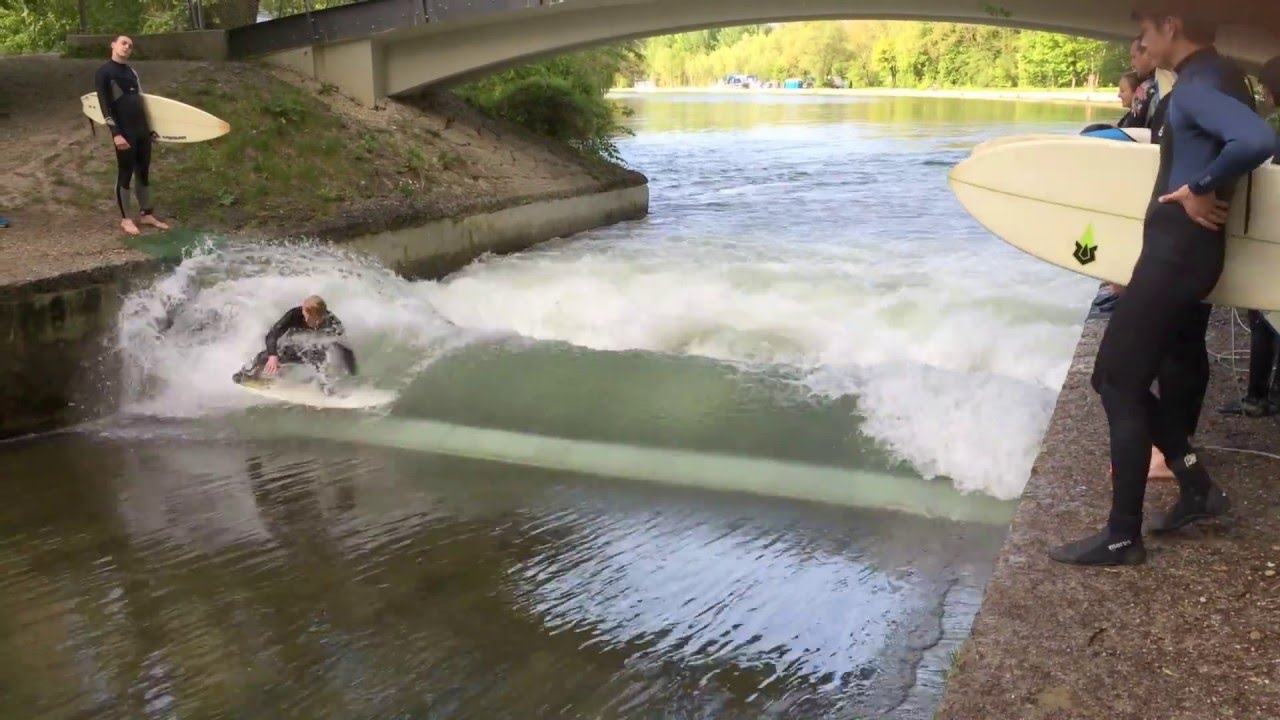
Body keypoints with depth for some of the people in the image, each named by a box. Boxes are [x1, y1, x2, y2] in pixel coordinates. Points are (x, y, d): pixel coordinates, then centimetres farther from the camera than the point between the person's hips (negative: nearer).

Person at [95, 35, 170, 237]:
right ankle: (125, 219, 7)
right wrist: (116, 133, -20)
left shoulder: (131, 72, 15)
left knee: (144, 173, 11)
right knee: (125, 174, -1)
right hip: (124, 132, -7)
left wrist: (148, 128, 20)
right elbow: (105, 106, -13)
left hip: (142, 130, 7)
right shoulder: (104, 73, -7)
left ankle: (146, 214, 19)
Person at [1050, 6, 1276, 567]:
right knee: (1121, 378, 16)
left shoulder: (1198, 85, -17)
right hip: (1182, 253, 10)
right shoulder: (1217, 77, 15)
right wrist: (1206, 187, 7)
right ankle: (1196, 487, 21)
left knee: (1118, 384, -5)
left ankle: (1122, 537, 1)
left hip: (1176, 254, -10)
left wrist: (1202, 189, -21)